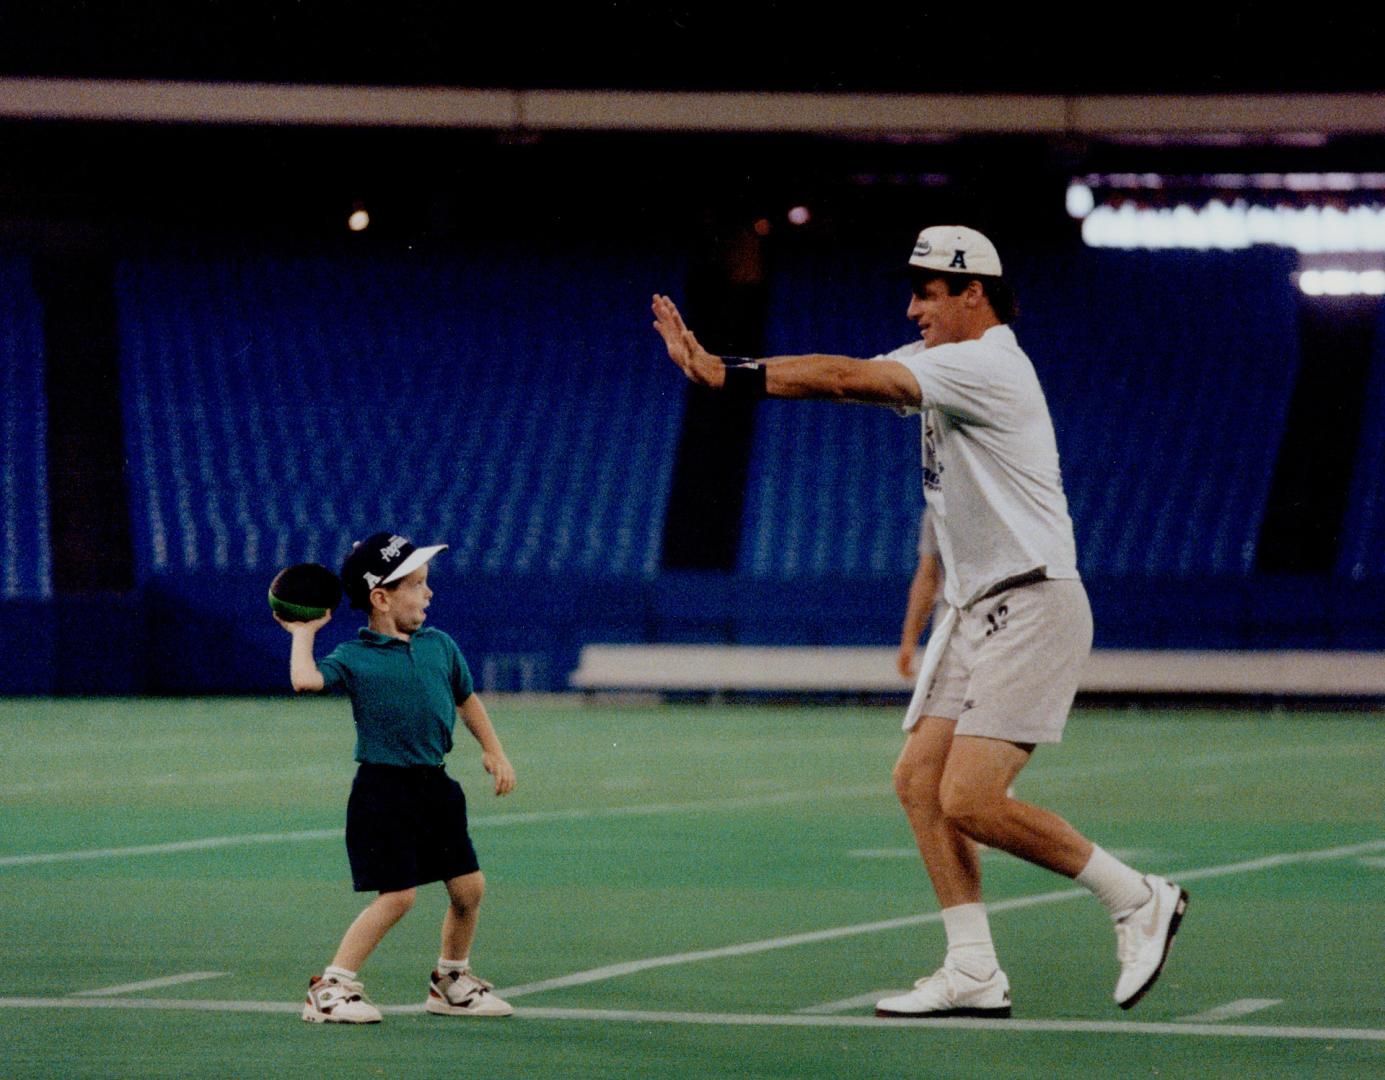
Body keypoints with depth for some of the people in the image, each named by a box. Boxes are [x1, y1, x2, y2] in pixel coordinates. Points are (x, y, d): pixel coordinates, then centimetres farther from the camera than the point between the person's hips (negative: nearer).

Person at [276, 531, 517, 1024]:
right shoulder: (353, 658, -8)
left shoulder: (439, 646, 9)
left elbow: (466, 698, 24)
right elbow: (305, 679, -26)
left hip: (434, 786, 6)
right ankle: (330, 988, -4)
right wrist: (303, 633, -11)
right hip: (383, 791, -6)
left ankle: (451, 981, 28)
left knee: (469, 886, 7)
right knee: (397, 894, -12)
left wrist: (493, 750, 19)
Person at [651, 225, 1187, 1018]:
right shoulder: (938, 361, 13)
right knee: (919, 781, 1)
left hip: (1031, 608, -10)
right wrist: (715, 365, -6)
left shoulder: (987, 364, -16)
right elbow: (846, 380, 5)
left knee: (971, 801, -14)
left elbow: (847, 380, -22)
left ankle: (1139, 899, 1)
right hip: (975, 610, 10)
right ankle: (974, 974, 3)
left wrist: (729, 376, -22)